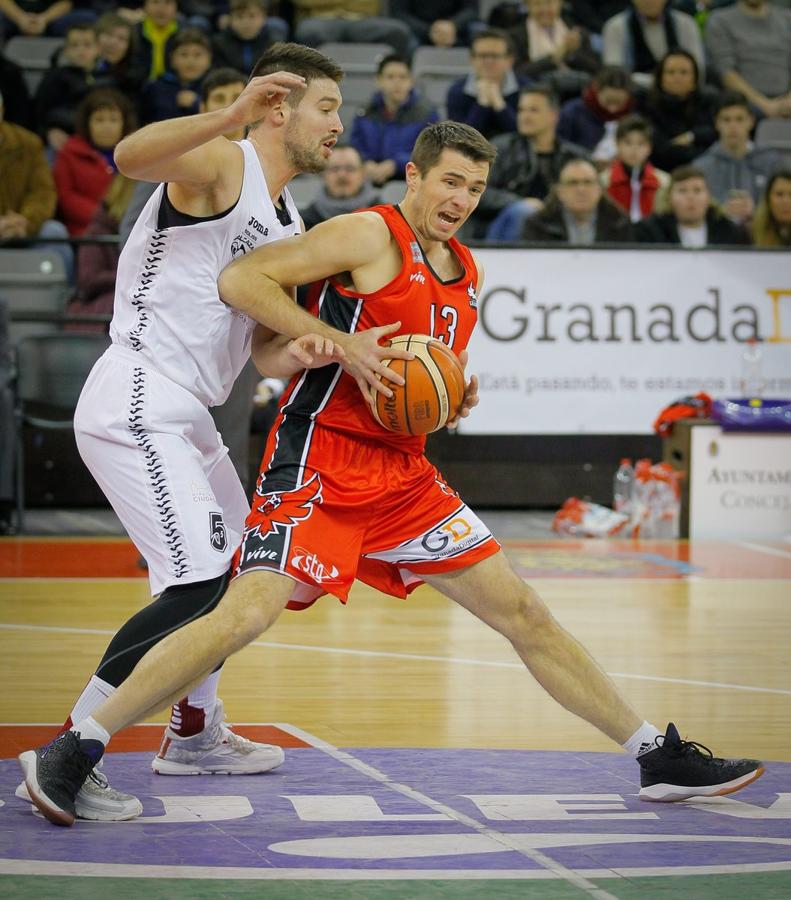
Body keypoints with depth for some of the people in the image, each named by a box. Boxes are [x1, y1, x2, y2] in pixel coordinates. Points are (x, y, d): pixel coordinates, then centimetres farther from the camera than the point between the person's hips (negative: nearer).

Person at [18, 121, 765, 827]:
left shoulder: (466, 275, 16)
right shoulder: (370, 235, -8)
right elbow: (239, 280, -14)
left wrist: (454, 400, 7)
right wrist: (338, 341, -22)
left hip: (403, 474, 8)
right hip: (319, 462, -8)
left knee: (524, 614, 9)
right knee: (246, 613, -24)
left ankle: (658, 757, 18)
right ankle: (69, 753, -16)